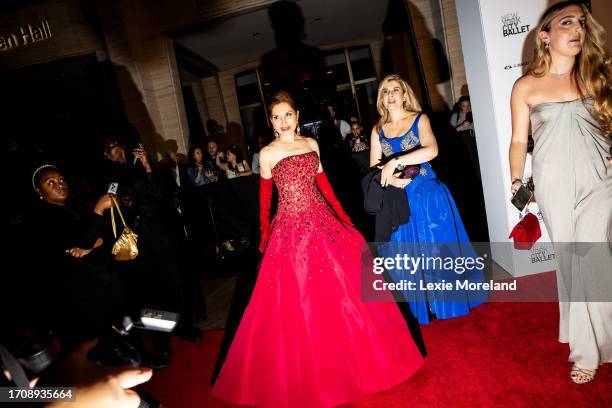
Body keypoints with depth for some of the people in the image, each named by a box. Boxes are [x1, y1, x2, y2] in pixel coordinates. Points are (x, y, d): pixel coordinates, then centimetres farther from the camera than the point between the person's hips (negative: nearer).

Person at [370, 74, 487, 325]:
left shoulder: (419, 119, -2)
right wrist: (390, 179, -15)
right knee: (407, 255, 9)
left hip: (427, 194, -3)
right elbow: (373, 169, 5)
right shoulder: (378, 130, 7)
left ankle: (449, 302, 28)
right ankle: (421, 308, 28)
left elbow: (431, 150, -21)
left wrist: (395, 162, -25)